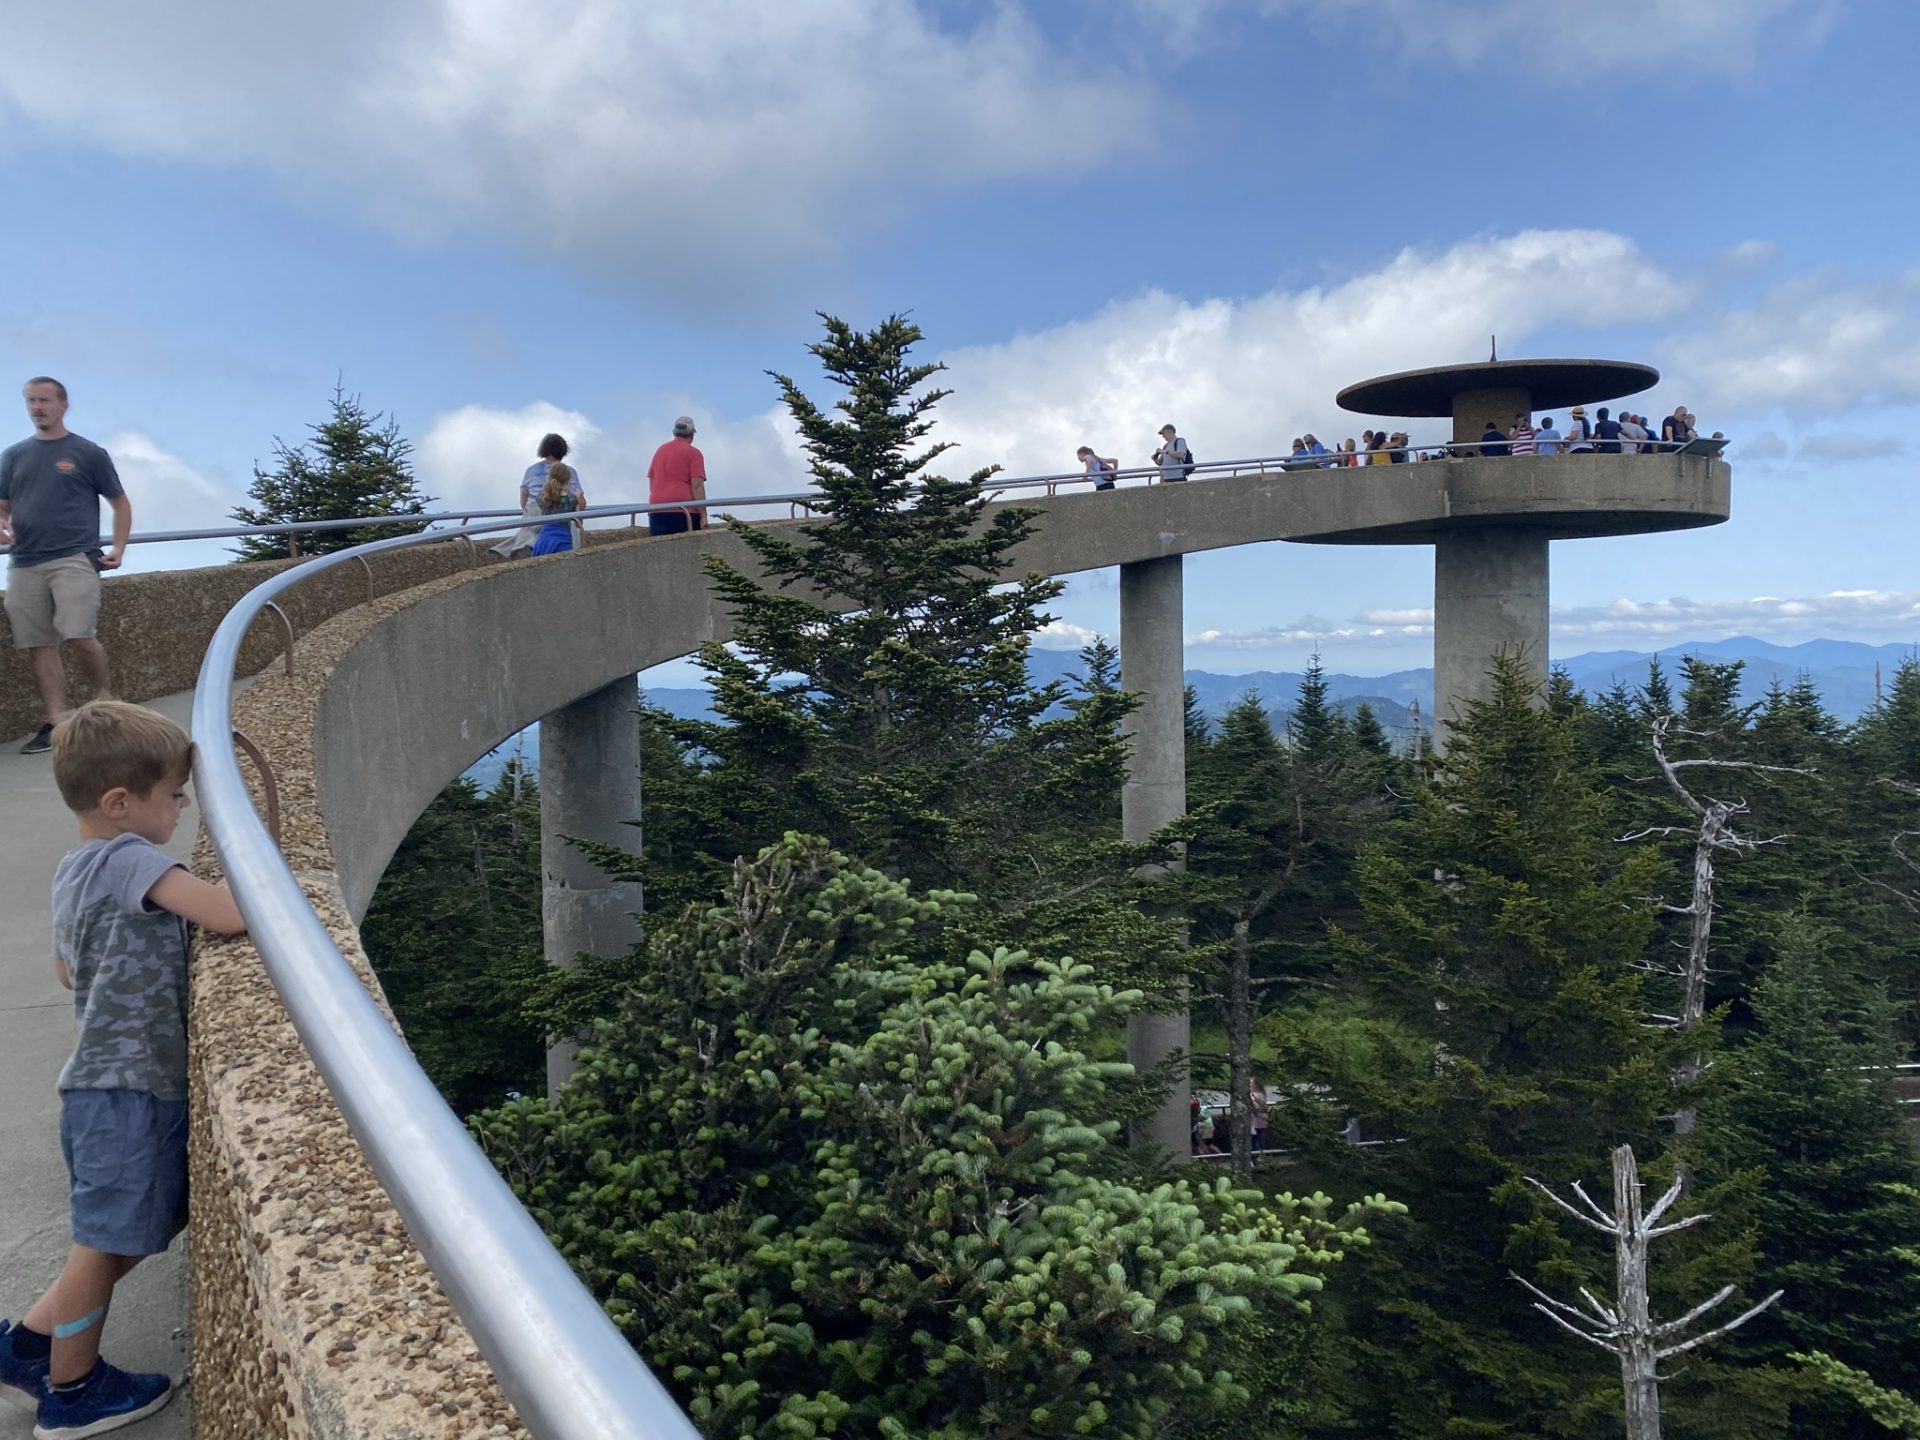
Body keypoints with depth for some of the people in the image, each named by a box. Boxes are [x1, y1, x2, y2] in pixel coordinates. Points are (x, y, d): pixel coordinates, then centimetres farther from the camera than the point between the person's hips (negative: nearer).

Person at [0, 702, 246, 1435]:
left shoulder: (75, 869, 9)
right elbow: (228, 914, -32)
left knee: (122, 1234, 22)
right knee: (109, 1239, 8)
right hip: (128, 1088, -9)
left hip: (105, 1080, 9)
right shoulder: (132, 860, -21)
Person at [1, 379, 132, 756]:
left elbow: (120, 503, 8)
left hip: (74, 558, -4)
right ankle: (55, 722, 5)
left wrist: (118, 548, -3)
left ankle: (103, 697, 6)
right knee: (38, 645, 2)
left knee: (78, 636, -17)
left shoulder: (88, 453, 5)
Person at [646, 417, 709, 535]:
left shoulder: (660, 450, 20)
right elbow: (697, 486, -9)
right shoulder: (693, 453, 0)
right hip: (684, 511, -5)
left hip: (657, 509, 6)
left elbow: (651, 482, 23)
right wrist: (703, 516, -11)